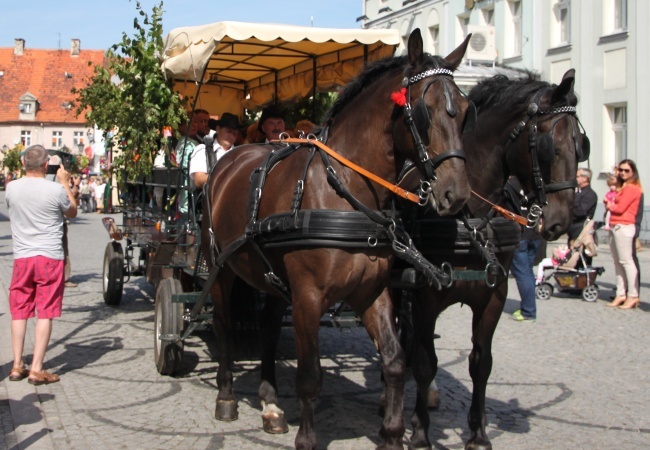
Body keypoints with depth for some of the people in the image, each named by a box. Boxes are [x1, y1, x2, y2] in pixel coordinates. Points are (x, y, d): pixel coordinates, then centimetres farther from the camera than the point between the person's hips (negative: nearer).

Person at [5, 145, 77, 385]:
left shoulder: (11, 188, -1)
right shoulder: (56, 189, -11)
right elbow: (72, 212, 8)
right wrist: (65, 183, 17)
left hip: (21, 257, 3)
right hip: (50, 257, -3)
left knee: (19, 311, 13)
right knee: (45, 313, 1)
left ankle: (17, 366, 16)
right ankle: (36, 369, 0)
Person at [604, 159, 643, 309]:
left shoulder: (631, 188, -9)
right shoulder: (623, 187, 22)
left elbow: (620, 208, -13)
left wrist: (610, 205, 4)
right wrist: (608, 203, -2)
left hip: (624, 226, -10)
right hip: (615, 226, 10)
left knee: (626, 261, -11)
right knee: (617, 262, 7)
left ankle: (633, 296, -11)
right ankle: (621, 294, 9)